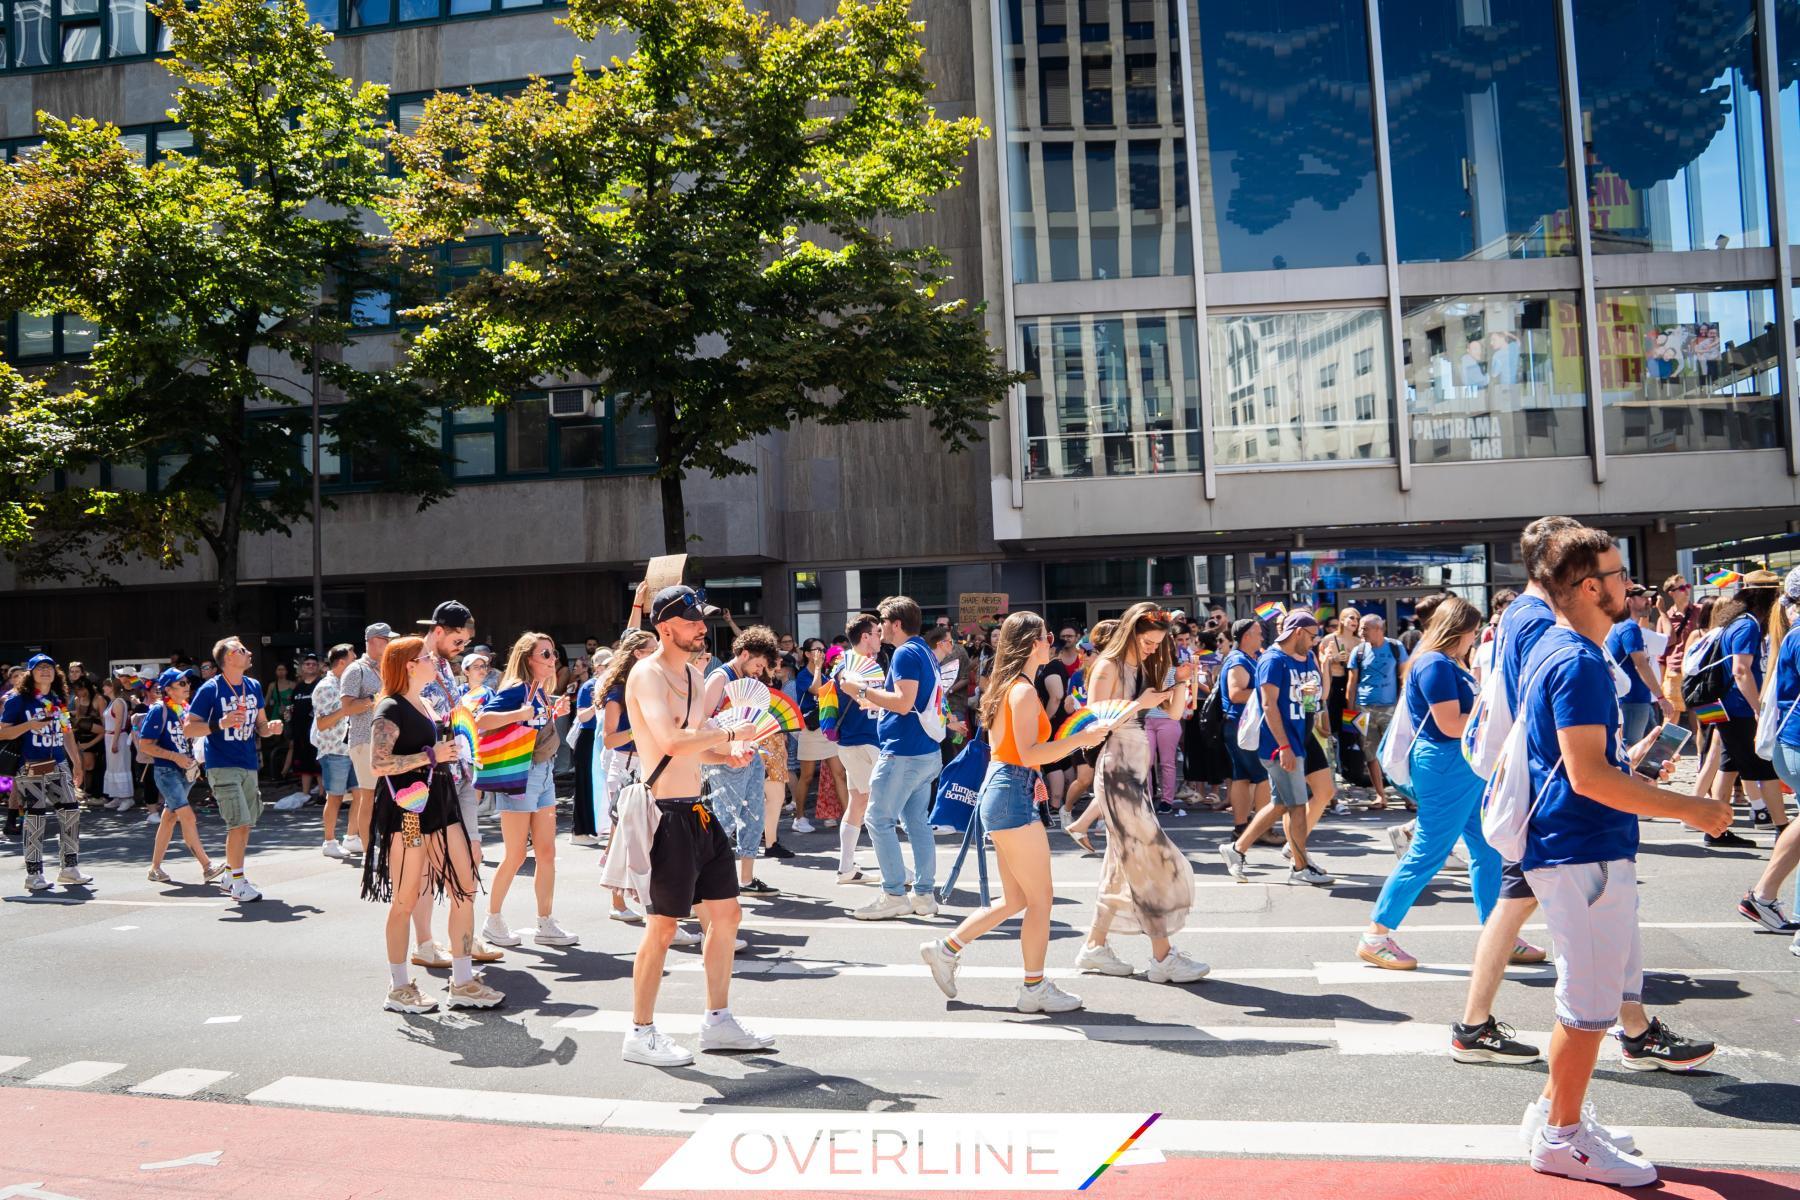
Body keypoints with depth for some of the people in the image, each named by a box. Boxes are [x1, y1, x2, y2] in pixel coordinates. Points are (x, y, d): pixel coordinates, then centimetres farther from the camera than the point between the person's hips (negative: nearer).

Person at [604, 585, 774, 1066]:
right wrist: (730, 733, -18)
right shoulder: (647, 675, -14)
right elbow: (672, 743, -29)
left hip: (698, 810, 9)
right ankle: (640, 1035, 13)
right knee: (662, 927, -1)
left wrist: (727, 753, 4)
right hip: (667, 814, -9)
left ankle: (718, 1022, 25)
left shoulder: (695, 677, 14)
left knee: (725, 913, 13)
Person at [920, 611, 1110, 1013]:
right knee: (1041, 897, 0)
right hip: (1012, 797, -10)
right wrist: (1080, 739, -22)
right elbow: (1029, 753, -22)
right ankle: (1035, 988, 8)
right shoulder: (1024, 691, -14)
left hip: (999, 790, 10)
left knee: (1014, 900, 16)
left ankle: (945, 949, 21)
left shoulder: (1004, 686, 15)